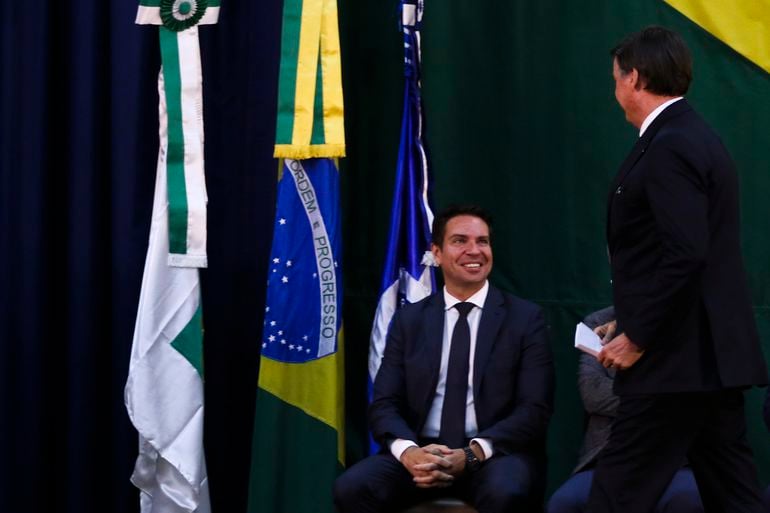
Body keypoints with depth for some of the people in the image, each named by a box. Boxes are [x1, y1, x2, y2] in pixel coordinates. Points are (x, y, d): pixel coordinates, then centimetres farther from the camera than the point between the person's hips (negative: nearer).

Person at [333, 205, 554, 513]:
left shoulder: (525, 319, 5)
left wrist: (472, 454, -18)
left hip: (496, 454, -2)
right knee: (352, 488, -25)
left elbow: (534, 410, -3)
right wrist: (408, 451, -17)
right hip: (421, 453, 3)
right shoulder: (408, 320, 12)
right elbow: (384, 404, 6)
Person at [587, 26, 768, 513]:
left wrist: (637, 339, -17)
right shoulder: (695, 138, 16)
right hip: (714, 353, 10)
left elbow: (685, 257, -24)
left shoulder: (669, 147, -15)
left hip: (681, 358, -10)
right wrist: (635, 324, 18)